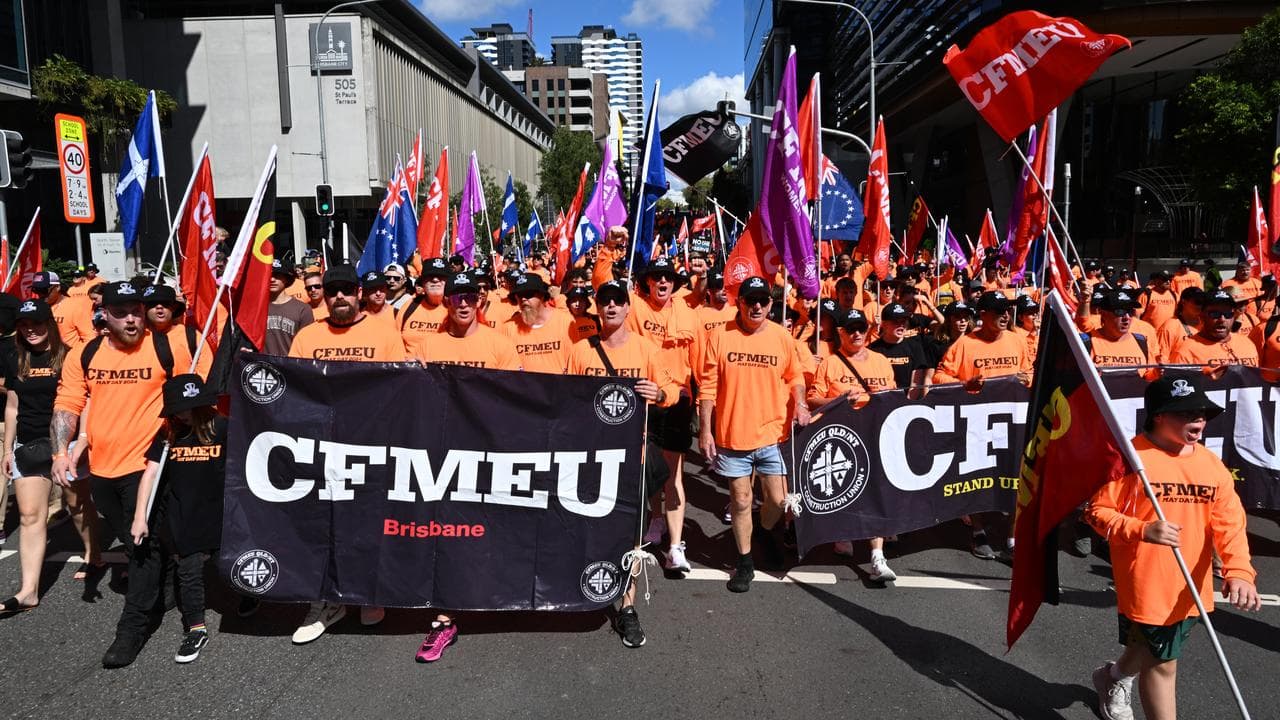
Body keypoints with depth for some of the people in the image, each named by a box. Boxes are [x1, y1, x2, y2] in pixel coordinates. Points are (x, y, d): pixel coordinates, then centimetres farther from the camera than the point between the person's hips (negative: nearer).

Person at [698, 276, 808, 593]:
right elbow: (708, 387, -3)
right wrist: (705, 430, -6)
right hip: (731, 435, -1)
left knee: (778, 500, 6)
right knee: (741, 501, 9)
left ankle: (767, 531, 41)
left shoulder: (782, 337, -1)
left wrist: (800, 404, -7)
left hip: (772, 434, 1)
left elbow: (794, 376, 12)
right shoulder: (721, 337, -6)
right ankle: (745, 563, 27)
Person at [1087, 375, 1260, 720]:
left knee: (1149, 651, 24)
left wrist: (1238, 571, -19)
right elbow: (1097, 511, -11)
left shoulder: (1212, 464, 1)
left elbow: (1230, 524, -4)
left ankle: (1114, 677, 54)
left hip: (1191, 589, 6)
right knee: (1162, 664, 4)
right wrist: (1142, 530, -27)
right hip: (1146, 587, -6)